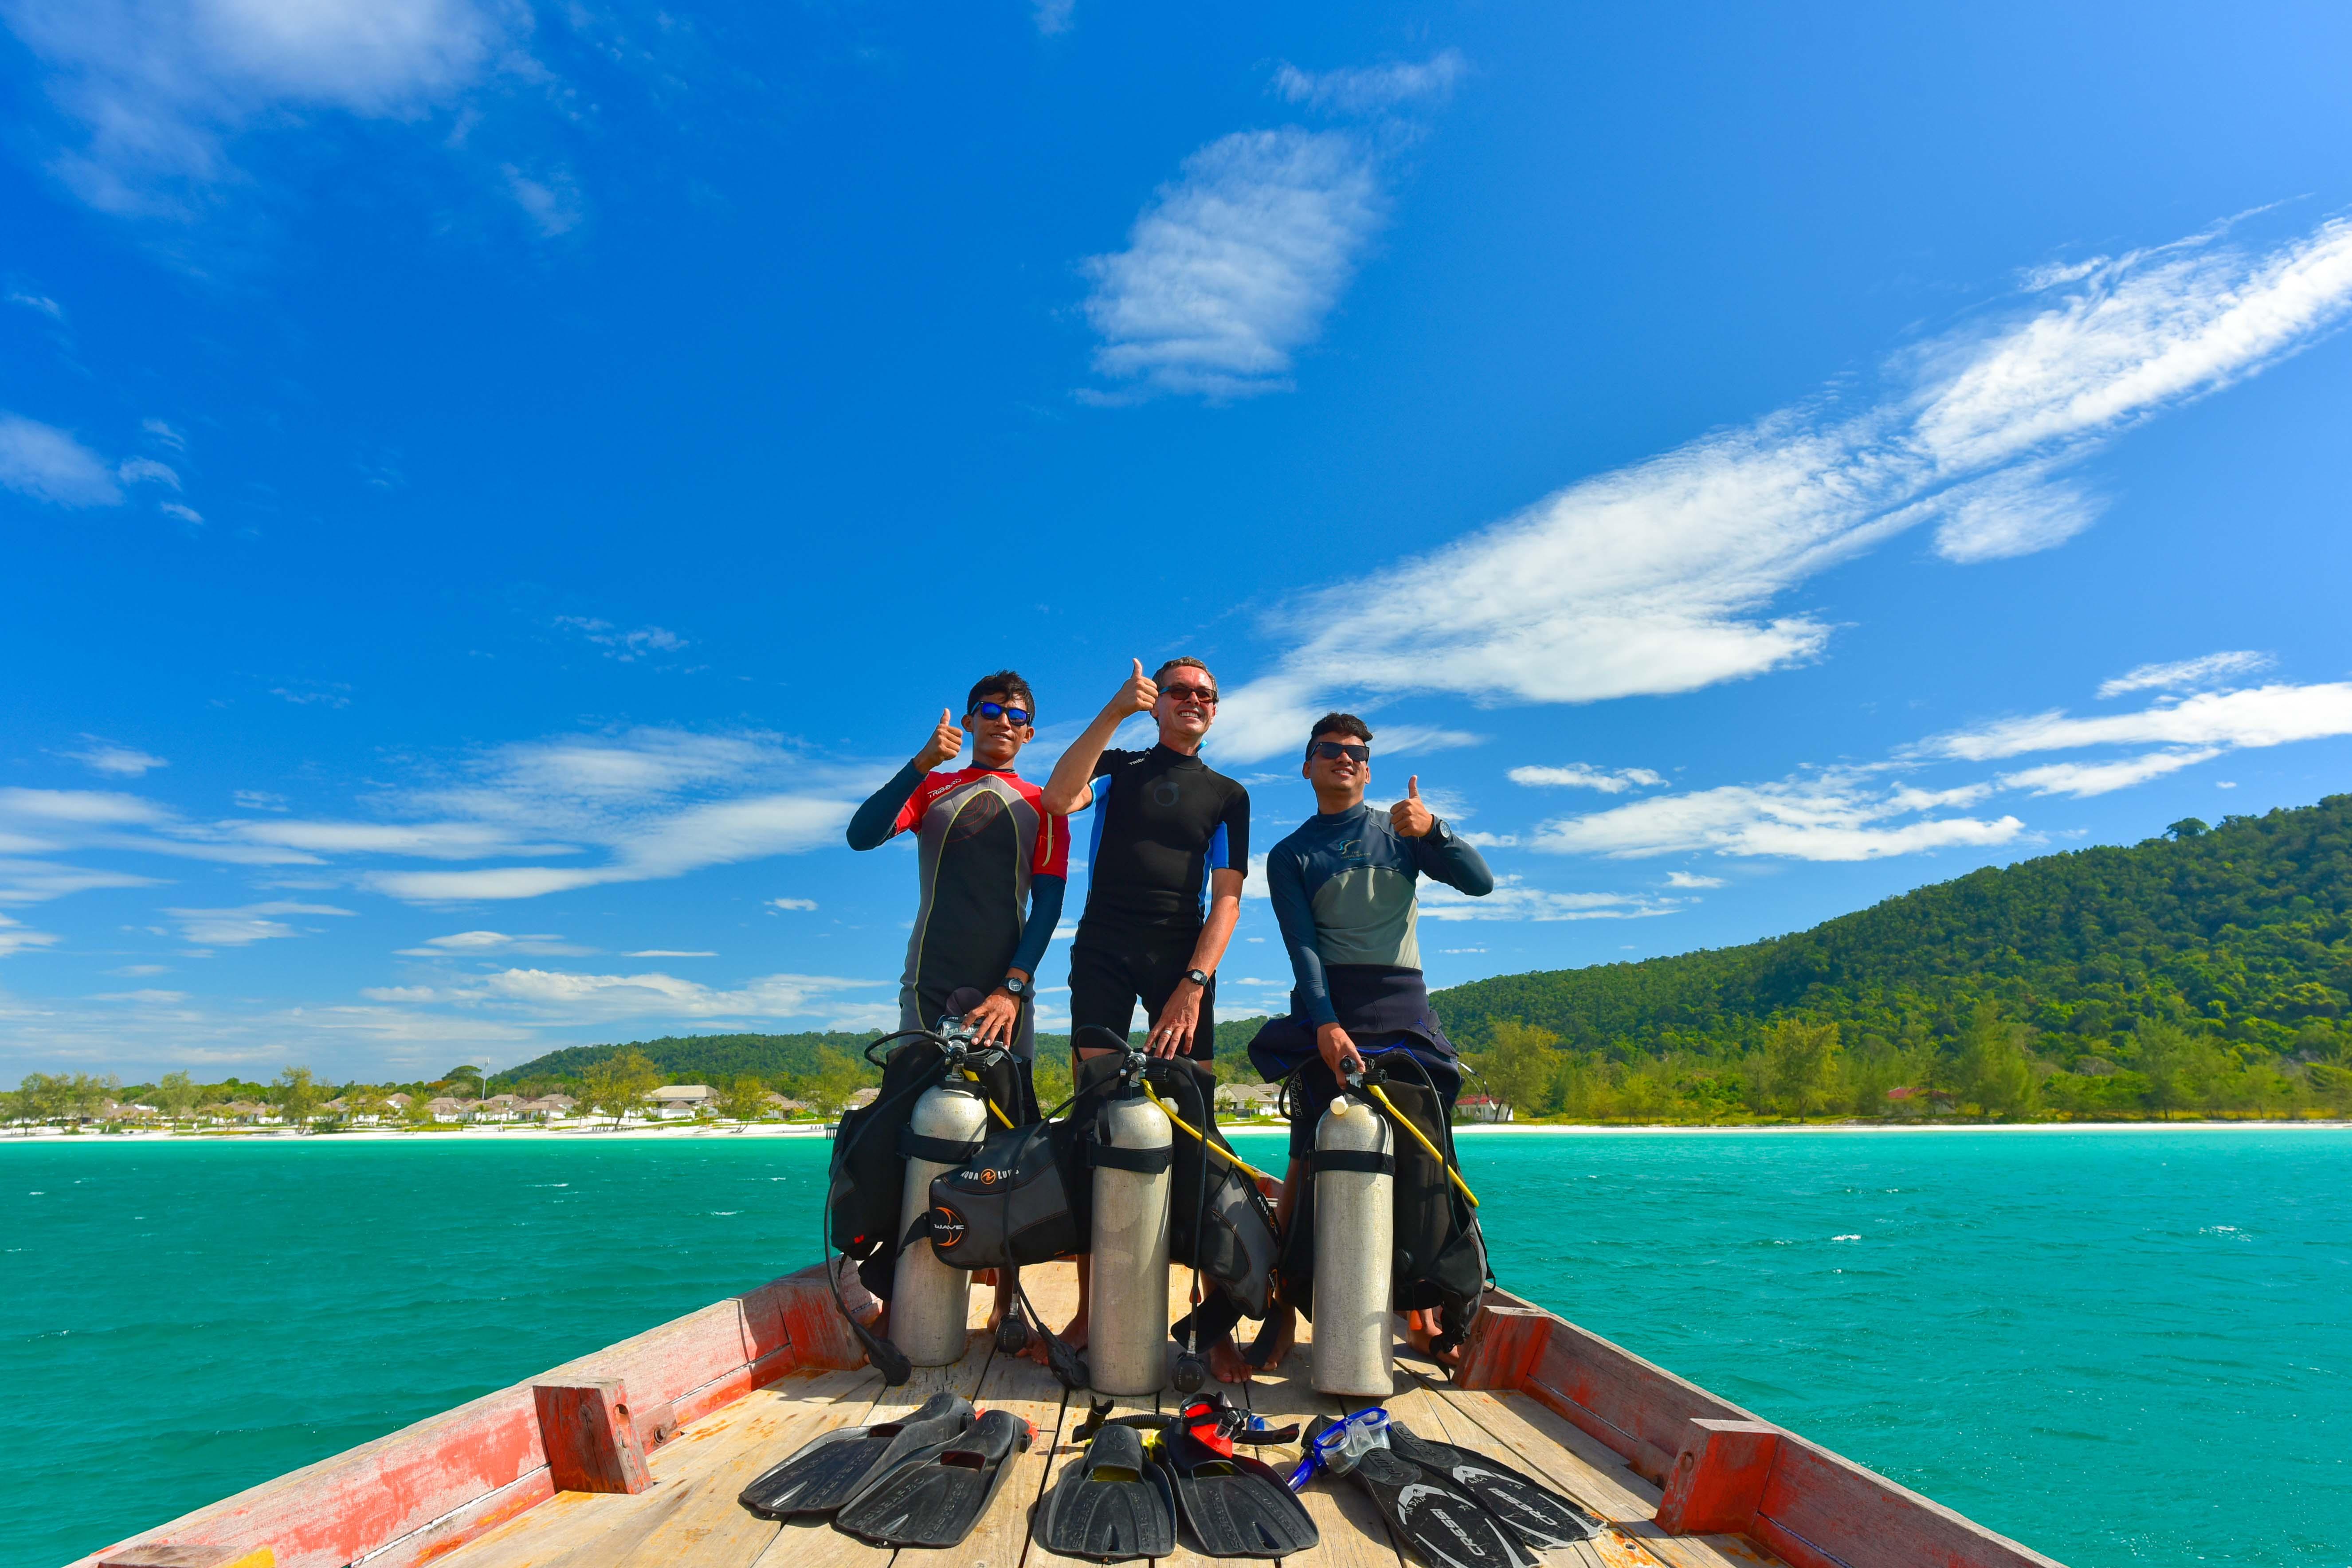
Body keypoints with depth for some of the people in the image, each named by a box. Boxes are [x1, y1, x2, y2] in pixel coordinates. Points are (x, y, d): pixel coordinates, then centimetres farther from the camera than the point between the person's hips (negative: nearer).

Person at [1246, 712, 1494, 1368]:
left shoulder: (1401, 829, 14)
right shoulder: (1290, 855, 11)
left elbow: (1480, 882, 2)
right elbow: (1301, 945, -3)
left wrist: (1432, 829, -15)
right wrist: (1326, 1023, -18)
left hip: (1404, 1005, 2)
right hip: (1327, 1004, -1)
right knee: (1309, 1160, -7)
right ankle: (1285, 1303, 1)